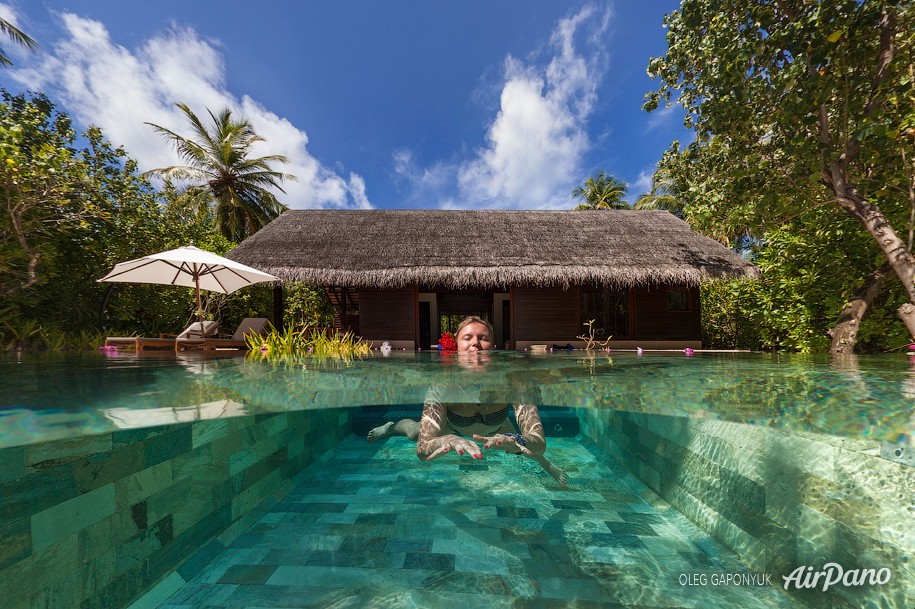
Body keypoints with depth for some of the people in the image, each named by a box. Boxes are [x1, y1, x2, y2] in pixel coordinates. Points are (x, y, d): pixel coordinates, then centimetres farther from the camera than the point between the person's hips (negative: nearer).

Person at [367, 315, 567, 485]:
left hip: (496, 430, 1)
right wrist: (450, 440, -66)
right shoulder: (442, 386, -40)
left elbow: (539, 442, -43)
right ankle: (391, 426, 58)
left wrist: (514, 441, -66)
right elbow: (422, 449, -44)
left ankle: (544, 462, 57)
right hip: (451, 428, 0)